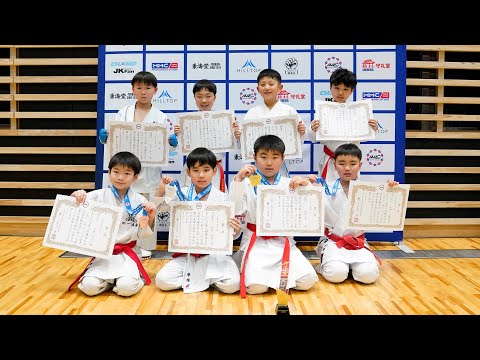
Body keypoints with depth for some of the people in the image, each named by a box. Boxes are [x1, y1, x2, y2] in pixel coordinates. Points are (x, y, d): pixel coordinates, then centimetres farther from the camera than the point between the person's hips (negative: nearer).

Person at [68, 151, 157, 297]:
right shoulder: (99, 196, 1)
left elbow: (143, 233, 0)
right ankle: (110, 278, 9)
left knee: (126, 287, -25)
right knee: (89, 286, -20)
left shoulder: (140, 201, -1)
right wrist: (76, 195, -14)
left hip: (128, 252, -1)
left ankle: (134, 275, 8)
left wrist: (151, 217, -17)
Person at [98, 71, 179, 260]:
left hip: (150, 169, -1)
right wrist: (104, 137, -14)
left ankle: (146, 248, 20)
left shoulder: (160, 116, 3)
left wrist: (171, 141, -18)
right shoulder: (124, 112, 8)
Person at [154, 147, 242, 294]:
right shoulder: (182, 194, 5)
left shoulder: (222, 198, 0)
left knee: (231, 284, -24)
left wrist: (236, 230, -20)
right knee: (162, 280, -19)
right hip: (186, 255, 2)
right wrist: (161, 189, -4)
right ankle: (202, 278, -1)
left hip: (215, 253, -1)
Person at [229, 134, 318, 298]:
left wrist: (306, 185, -14)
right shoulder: (248, 183, 4)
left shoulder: (290, 184, 8)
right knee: (255, 286, -23)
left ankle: (274, 271, 11)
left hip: (282, 241, 2)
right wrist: (238, 179, -15)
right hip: (256, 241, -2)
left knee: (307, 281, -15)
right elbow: (236, 211, -9)